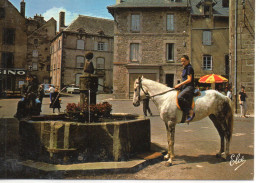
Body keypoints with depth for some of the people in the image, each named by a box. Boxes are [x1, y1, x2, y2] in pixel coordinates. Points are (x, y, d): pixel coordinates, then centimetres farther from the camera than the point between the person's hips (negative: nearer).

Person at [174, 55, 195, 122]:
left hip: (189, 87, -10)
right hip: (184, 87, 11)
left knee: (180, 97, -33)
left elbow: (189, 80, -16)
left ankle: (190, 112, -26)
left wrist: (180, 84, -17)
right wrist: (179, 85, 11)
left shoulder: (189, 68, -8)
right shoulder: (184, 69, 21)